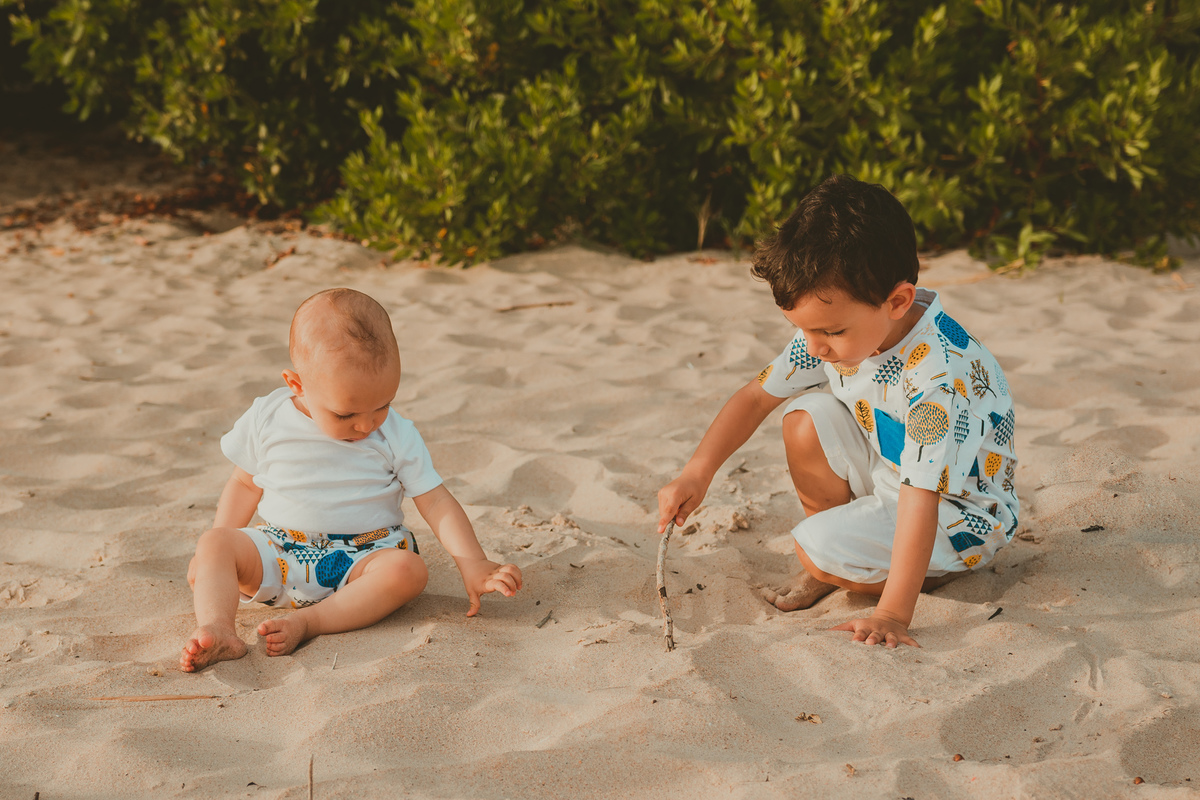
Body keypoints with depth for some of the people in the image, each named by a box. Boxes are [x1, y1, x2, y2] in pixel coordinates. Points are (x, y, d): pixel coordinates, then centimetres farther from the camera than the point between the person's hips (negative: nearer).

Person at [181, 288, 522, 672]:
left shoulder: (396, 436, -6)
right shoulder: (267, 421, -4)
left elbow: (436, 502, -5)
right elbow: (245, 484, 10)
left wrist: (473, 565, -16)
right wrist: (216, 555, 6)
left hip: (363, 556, -1)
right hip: (280, 552, 1)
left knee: (408, 569, -32)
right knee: (214, 543, -22)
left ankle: (307, 622, -33)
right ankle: (217, 630, -40)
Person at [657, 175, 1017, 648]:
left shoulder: (937, 374, -36)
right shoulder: (838, 327, -13)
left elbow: (920, 499, -38)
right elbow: (757, 395, -2)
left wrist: (893, 614, -40)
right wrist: (697, 473, -14)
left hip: (960, 516, -7)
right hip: (886, 476, 8)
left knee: (819, 547, -24)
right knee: (808, 421, -14)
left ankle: (935, 572, 3)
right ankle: (826, 570, 4)